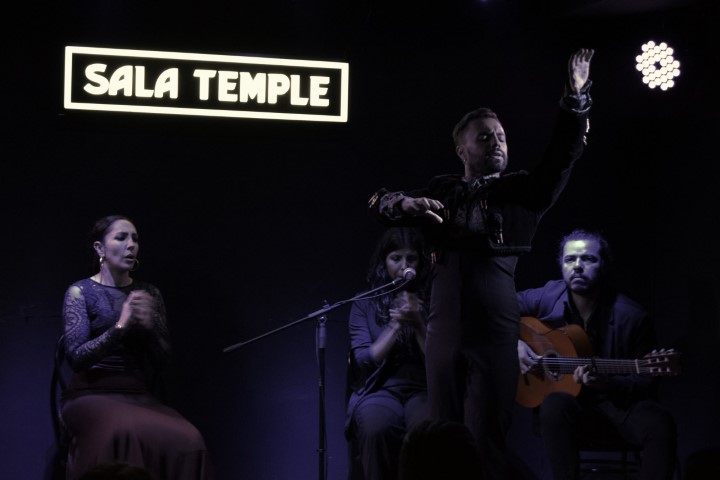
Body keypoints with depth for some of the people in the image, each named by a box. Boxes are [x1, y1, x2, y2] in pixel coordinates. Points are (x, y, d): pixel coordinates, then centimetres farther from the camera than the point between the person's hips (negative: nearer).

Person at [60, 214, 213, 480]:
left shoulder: (149, 293, 14)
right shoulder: (81, 291, 2)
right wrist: (121, 326, -21)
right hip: (92, 394, -4)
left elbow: (162, 359, 10)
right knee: (120, 434, -41)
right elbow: (76, 356, -9)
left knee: (187, 439, -30)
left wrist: (149, 326, -10)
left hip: (139, 395, 4)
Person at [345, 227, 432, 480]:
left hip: (424, 389, 0)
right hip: (380, 390, 0)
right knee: (376, 429, -36)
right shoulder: (365, 304, 9)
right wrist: (396, 324, -10)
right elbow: (364, 362, -1)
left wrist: (417, 323, -13)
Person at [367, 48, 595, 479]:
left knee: (487, 441, -7)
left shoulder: (522, 192, 8)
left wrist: (577, 97, -15)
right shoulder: (442, 192, 15)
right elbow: (379, 203, 12)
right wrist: (406, 203, -11)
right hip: (444, 332, 3)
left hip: (496, 333, -3)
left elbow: (564, 155, -4)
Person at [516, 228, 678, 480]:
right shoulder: (548, 297, -4)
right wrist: (514, 343, -7)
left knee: (660, 425, -32)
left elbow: (647, 382, -5)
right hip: (568, 398, 1)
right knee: (554, 405, -36)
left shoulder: (632, 317, -12)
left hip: (618, 401, -1)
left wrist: (606, 383, -23)